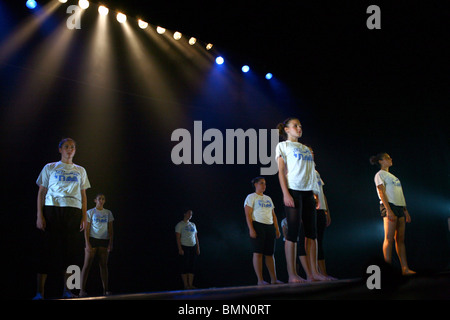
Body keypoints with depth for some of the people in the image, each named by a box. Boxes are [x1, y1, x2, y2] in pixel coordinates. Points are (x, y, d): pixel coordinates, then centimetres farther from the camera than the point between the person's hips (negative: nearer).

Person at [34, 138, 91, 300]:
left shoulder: (80, 171, 20)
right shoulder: (50, 168, 13)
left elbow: (83, 195, 17)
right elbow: (41, 192, 9)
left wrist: (84, 217, 5)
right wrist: (39, 215, -3)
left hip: (74, 211, 2)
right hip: (52, 209, -2)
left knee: (70, 250, -4)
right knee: (48, 248, -9)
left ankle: (67, 290, 1)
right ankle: (39, 292, -10)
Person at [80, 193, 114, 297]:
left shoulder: (108, 213, 12)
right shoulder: (90, 212, 4)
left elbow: (110, 230, 11)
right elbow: (86, 229, 0)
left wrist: (111, 243, 0)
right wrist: (87, 244, -10)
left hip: (104, 241, 3)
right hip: (92, 239, -3)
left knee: (103, 264, 2)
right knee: (87, 264, -6)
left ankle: (105, 289, 2)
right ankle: (82, 290, -8)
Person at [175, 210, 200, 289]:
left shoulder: (193, 225, 17)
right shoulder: (180, 225, -1)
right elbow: (178, 237, -7)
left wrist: (198, 248, 12)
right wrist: (180, 249, -15)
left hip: (193, 247, 6)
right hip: (184, 247, -6)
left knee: (192, 266, 3)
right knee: (185, 266, -5)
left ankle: (191, 285, 8)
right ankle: (186, 285, -2)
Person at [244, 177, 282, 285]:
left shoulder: (268, 198, 22)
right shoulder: (251, 197, 2)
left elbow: (273, 215, 22)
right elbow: (248, 214, -8)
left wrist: (277, 229, 13)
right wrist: (251, 229, -18)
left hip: (269, 227, 6)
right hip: (257, 226, -6)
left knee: (270, 254, 5)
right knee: (258, 253, -10)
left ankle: (274, 279, 6)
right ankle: (260, 280, -12)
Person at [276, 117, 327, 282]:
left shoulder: (306, 149, 24)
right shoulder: (283, 146, 6)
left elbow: (311, 173, 20)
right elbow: (281, 171, -3)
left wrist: (315, 194, 10)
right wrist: (286, 194, -14)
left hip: (308, 192, 6)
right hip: (293, 190, -6)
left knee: (311, 232, 3)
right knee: (293, 232, -9)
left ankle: (314, 272, 5)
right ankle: (292, 274, -8)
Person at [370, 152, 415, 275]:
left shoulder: (392, 176, 25)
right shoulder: (380, 174, 1)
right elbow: (382, 192, -10)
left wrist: (405, 210, 18)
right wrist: (388, 210, -20)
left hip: (400, 207, 8)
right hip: (389, 206, -8)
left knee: (400, 239, 3)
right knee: (389, 239, -11)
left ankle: (405, 268, 1)